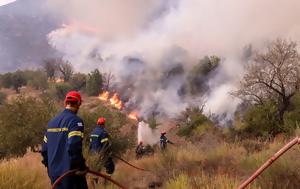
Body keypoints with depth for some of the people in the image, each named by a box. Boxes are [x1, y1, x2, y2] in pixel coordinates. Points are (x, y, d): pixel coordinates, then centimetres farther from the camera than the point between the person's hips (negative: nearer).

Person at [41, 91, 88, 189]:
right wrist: (81, 167, -14)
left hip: (54, 173, 7)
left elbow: (45, 148, 14)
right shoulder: (75, 120, -11)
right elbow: (74, 147, -23)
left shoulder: (52, 122, 12)